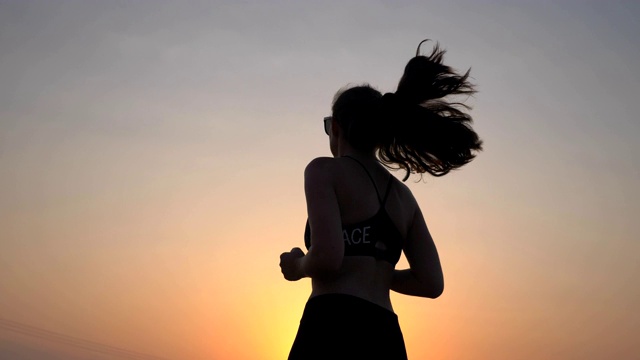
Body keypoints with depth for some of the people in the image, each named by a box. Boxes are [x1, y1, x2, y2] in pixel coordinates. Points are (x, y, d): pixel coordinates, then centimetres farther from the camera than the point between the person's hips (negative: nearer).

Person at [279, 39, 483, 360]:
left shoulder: (325, 170, 3)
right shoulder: (403, 196, 22)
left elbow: (327, 257, -13)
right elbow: (432, 283, 15)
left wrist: (298, 267, 9)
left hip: (333, 334, -7)